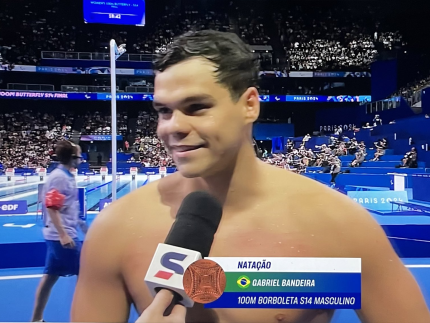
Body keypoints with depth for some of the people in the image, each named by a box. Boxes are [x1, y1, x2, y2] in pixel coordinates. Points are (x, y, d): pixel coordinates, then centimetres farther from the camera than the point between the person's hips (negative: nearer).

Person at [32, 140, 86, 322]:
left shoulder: (66, 176, 11)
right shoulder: (58, 177, -17)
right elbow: (51, 207, -23)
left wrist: (80, 223, 26)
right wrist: (63, 234, -27)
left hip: (62, 235, 9)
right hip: (63, 236, -9)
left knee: (50, 276, 15)